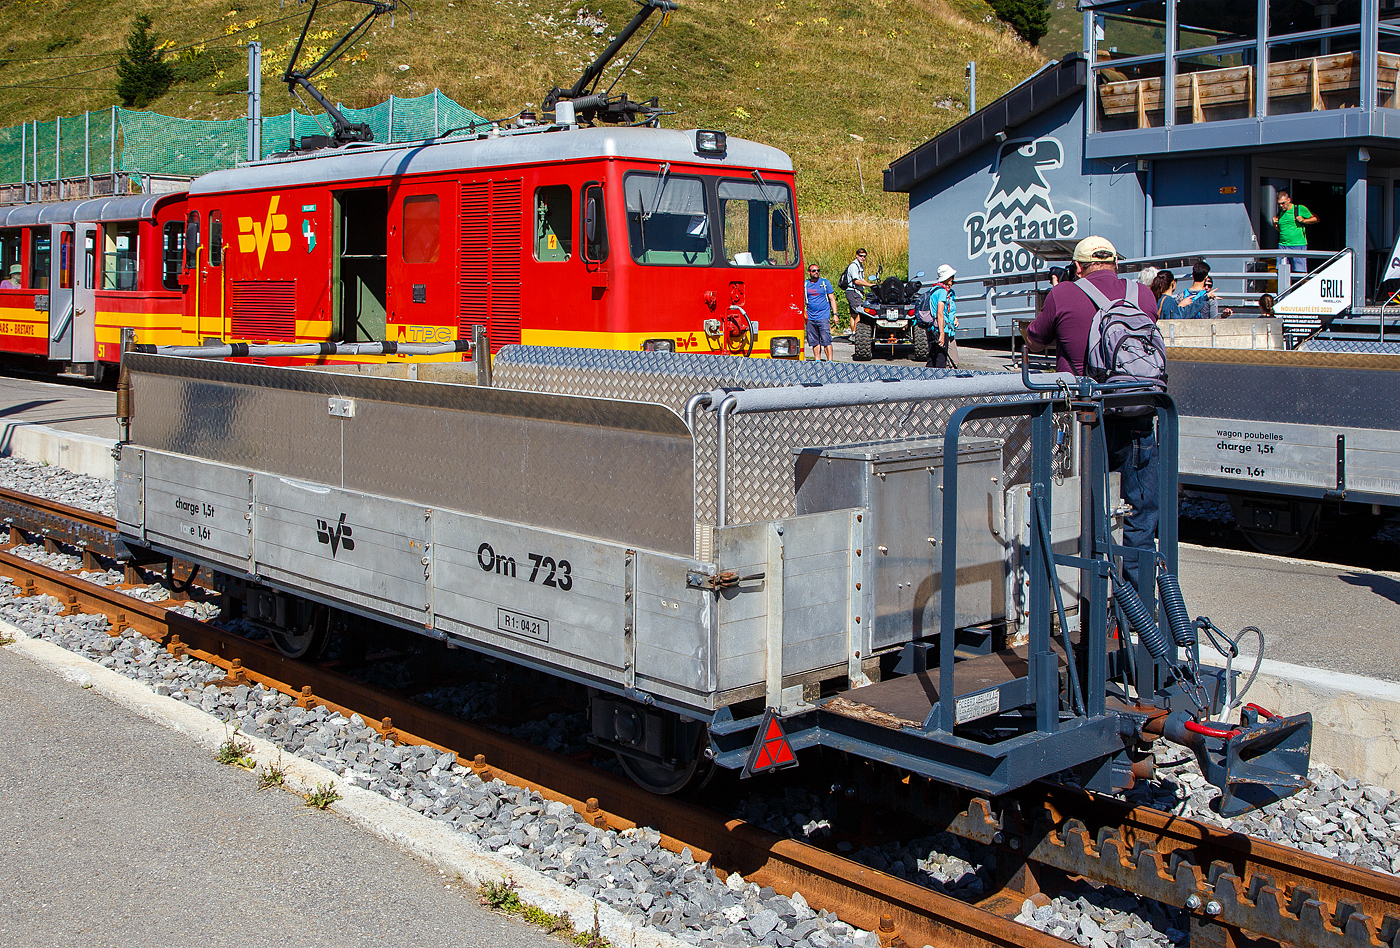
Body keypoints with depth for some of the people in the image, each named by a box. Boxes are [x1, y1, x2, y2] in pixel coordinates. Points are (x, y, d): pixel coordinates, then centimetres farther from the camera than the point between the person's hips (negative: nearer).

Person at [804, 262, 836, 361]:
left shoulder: (825, 282, 4)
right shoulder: (805, 284, 9)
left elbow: (832, 299, 4)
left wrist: (835, 314, -3)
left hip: (823, 317, -3)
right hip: (810, 318, 3)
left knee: (826, 341, -11)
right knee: (814, 341, 6)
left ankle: (830, 361, -9)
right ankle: (817, 361, 14)